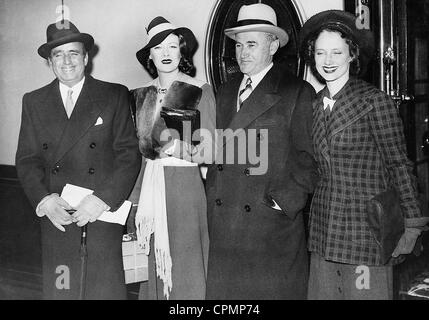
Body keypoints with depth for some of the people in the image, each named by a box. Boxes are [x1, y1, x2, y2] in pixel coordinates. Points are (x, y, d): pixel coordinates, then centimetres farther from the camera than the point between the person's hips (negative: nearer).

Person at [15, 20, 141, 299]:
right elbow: (27, 159, 9)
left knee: (106, 288, -1)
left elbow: (129, 154, -2)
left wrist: (102, 200, -13)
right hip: (56, 215, 2)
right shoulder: (34, 102, 12)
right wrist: (44, 199, -9)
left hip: (104, 211, -2)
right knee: (58, 289, 4)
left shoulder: (115, 96, 4)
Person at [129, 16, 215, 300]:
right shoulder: (143, 94, 9)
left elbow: (209, 152, -6)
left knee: (184, 269, 2)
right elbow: (139, 147, 14)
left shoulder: (200, 91, -6)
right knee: (152, 268, 10)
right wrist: (133, 199, 8)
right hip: (148, 189, 4)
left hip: (184, 188, -4)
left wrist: (182, 148, -25)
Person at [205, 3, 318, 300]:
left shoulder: (298, 92, -3)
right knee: (224, 290, 8)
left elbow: (308, 158, -6)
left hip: (273, 224, -5)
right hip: (223, 227, 5)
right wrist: (213, 193, 7)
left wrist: (283, 202, -13)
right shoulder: (225, 92, 16)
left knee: (272, 290, 2)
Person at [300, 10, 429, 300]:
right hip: (323, 228, 5)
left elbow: (398, 165, -5)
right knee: (322, 292, 6)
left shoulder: (376, 101, -8)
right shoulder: (316, 104, 9)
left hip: (365, 226, -5)